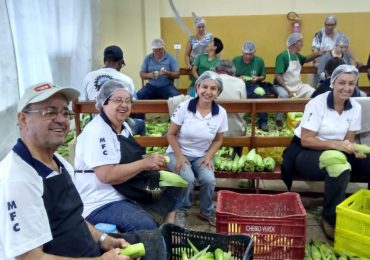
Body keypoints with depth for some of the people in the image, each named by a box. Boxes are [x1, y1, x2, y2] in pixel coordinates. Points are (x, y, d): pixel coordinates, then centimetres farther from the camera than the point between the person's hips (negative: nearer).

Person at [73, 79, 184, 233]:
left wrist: (152, 163, 0)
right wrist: (144, 163, -21)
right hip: (100, 204, -10)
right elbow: (107, 176, -28)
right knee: (146, 227, -31)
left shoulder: (124, 126, 10)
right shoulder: (97, 132, -19)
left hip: (127, 195, 10)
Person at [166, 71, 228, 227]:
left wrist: (208, 157, -10)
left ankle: (207, 212, 8)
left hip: (201, 156, 2)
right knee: (188, 179, -28)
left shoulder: (221, 113, -7)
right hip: (178, 153, -2)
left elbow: (218, 140, 6)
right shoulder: (184, 107, -15)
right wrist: (179, 156, -17)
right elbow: (171, 134, -7)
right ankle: (182, 211, 5)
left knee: (209, 180, -25)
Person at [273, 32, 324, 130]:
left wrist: (318, 54, 11)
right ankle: (279, 120, -21)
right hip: (283, 86, -7)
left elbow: (306, 59, 30)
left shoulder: (297, 55, 7)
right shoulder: (282, 56, -17)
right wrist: (287, 90, -32)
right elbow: (278, 76, -23)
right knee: (284, 95, -38)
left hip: (298, 86, 8)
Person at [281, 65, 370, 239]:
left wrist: (354, 148, -21)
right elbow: (305, 140, -19)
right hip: (305, 153, -5)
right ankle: (331, 219, -17)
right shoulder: (317, 104, -17)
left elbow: (348, 139, 2)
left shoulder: (355, 107, -1)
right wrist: (334, 144, -31)